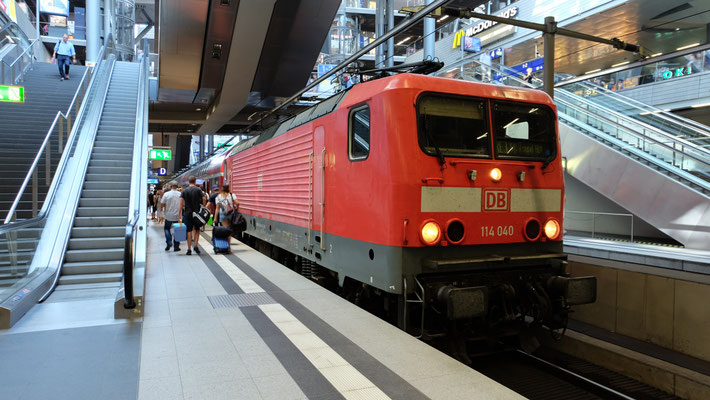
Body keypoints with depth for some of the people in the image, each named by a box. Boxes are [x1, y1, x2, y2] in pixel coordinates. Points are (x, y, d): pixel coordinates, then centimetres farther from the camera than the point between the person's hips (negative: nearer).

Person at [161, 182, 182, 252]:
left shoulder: (166, 194, -8)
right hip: (177, 215, 1)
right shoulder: (180, 194, -6)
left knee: (167, 228, 19)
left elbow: (162, 204, -4)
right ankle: (176, 246, 10)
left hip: (169, 215, -1)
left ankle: (169, 241, -1)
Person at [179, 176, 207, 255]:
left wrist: (180, 213, -5)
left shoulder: (184, 191, 2)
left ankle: (189, 249, 6)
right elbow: (204, 199, -11)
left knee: (189, 231, 5)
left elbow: (181, 202, -5)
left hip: (187, 213, 1)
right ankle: (195, 245, 0)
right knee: (197, 229, 14)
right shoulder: (198, 189, -2)